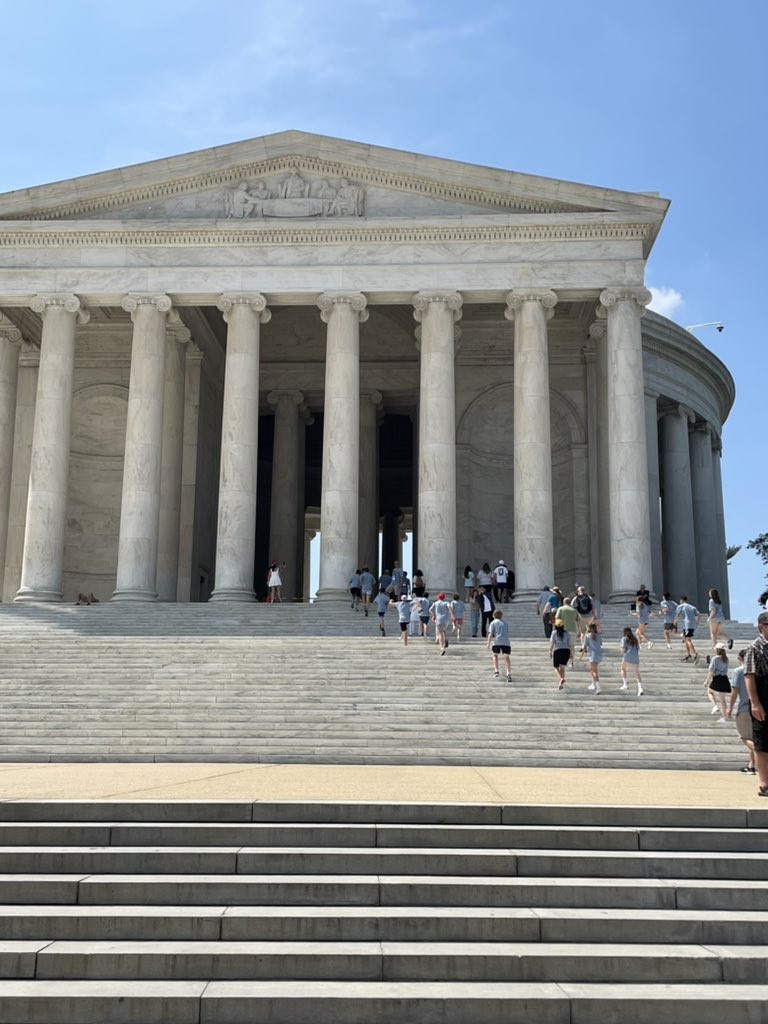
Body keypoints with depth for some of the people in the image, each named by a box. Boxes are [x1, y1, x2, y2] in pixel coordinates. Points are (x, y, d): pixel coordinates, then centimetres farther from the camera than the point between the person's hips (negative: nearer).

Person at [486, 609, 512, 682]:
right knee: (506, 657, -2)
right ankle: (509, 673, -21)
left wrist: (488, 643, -5)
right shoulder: (505, 623, 26)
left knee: (494, 655, 21)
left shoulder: (493, 623, 13)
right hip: (506, 642, 2)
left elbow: (491, 633, 0)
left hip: (496, 642, -2)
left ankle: (496, 671, 9)